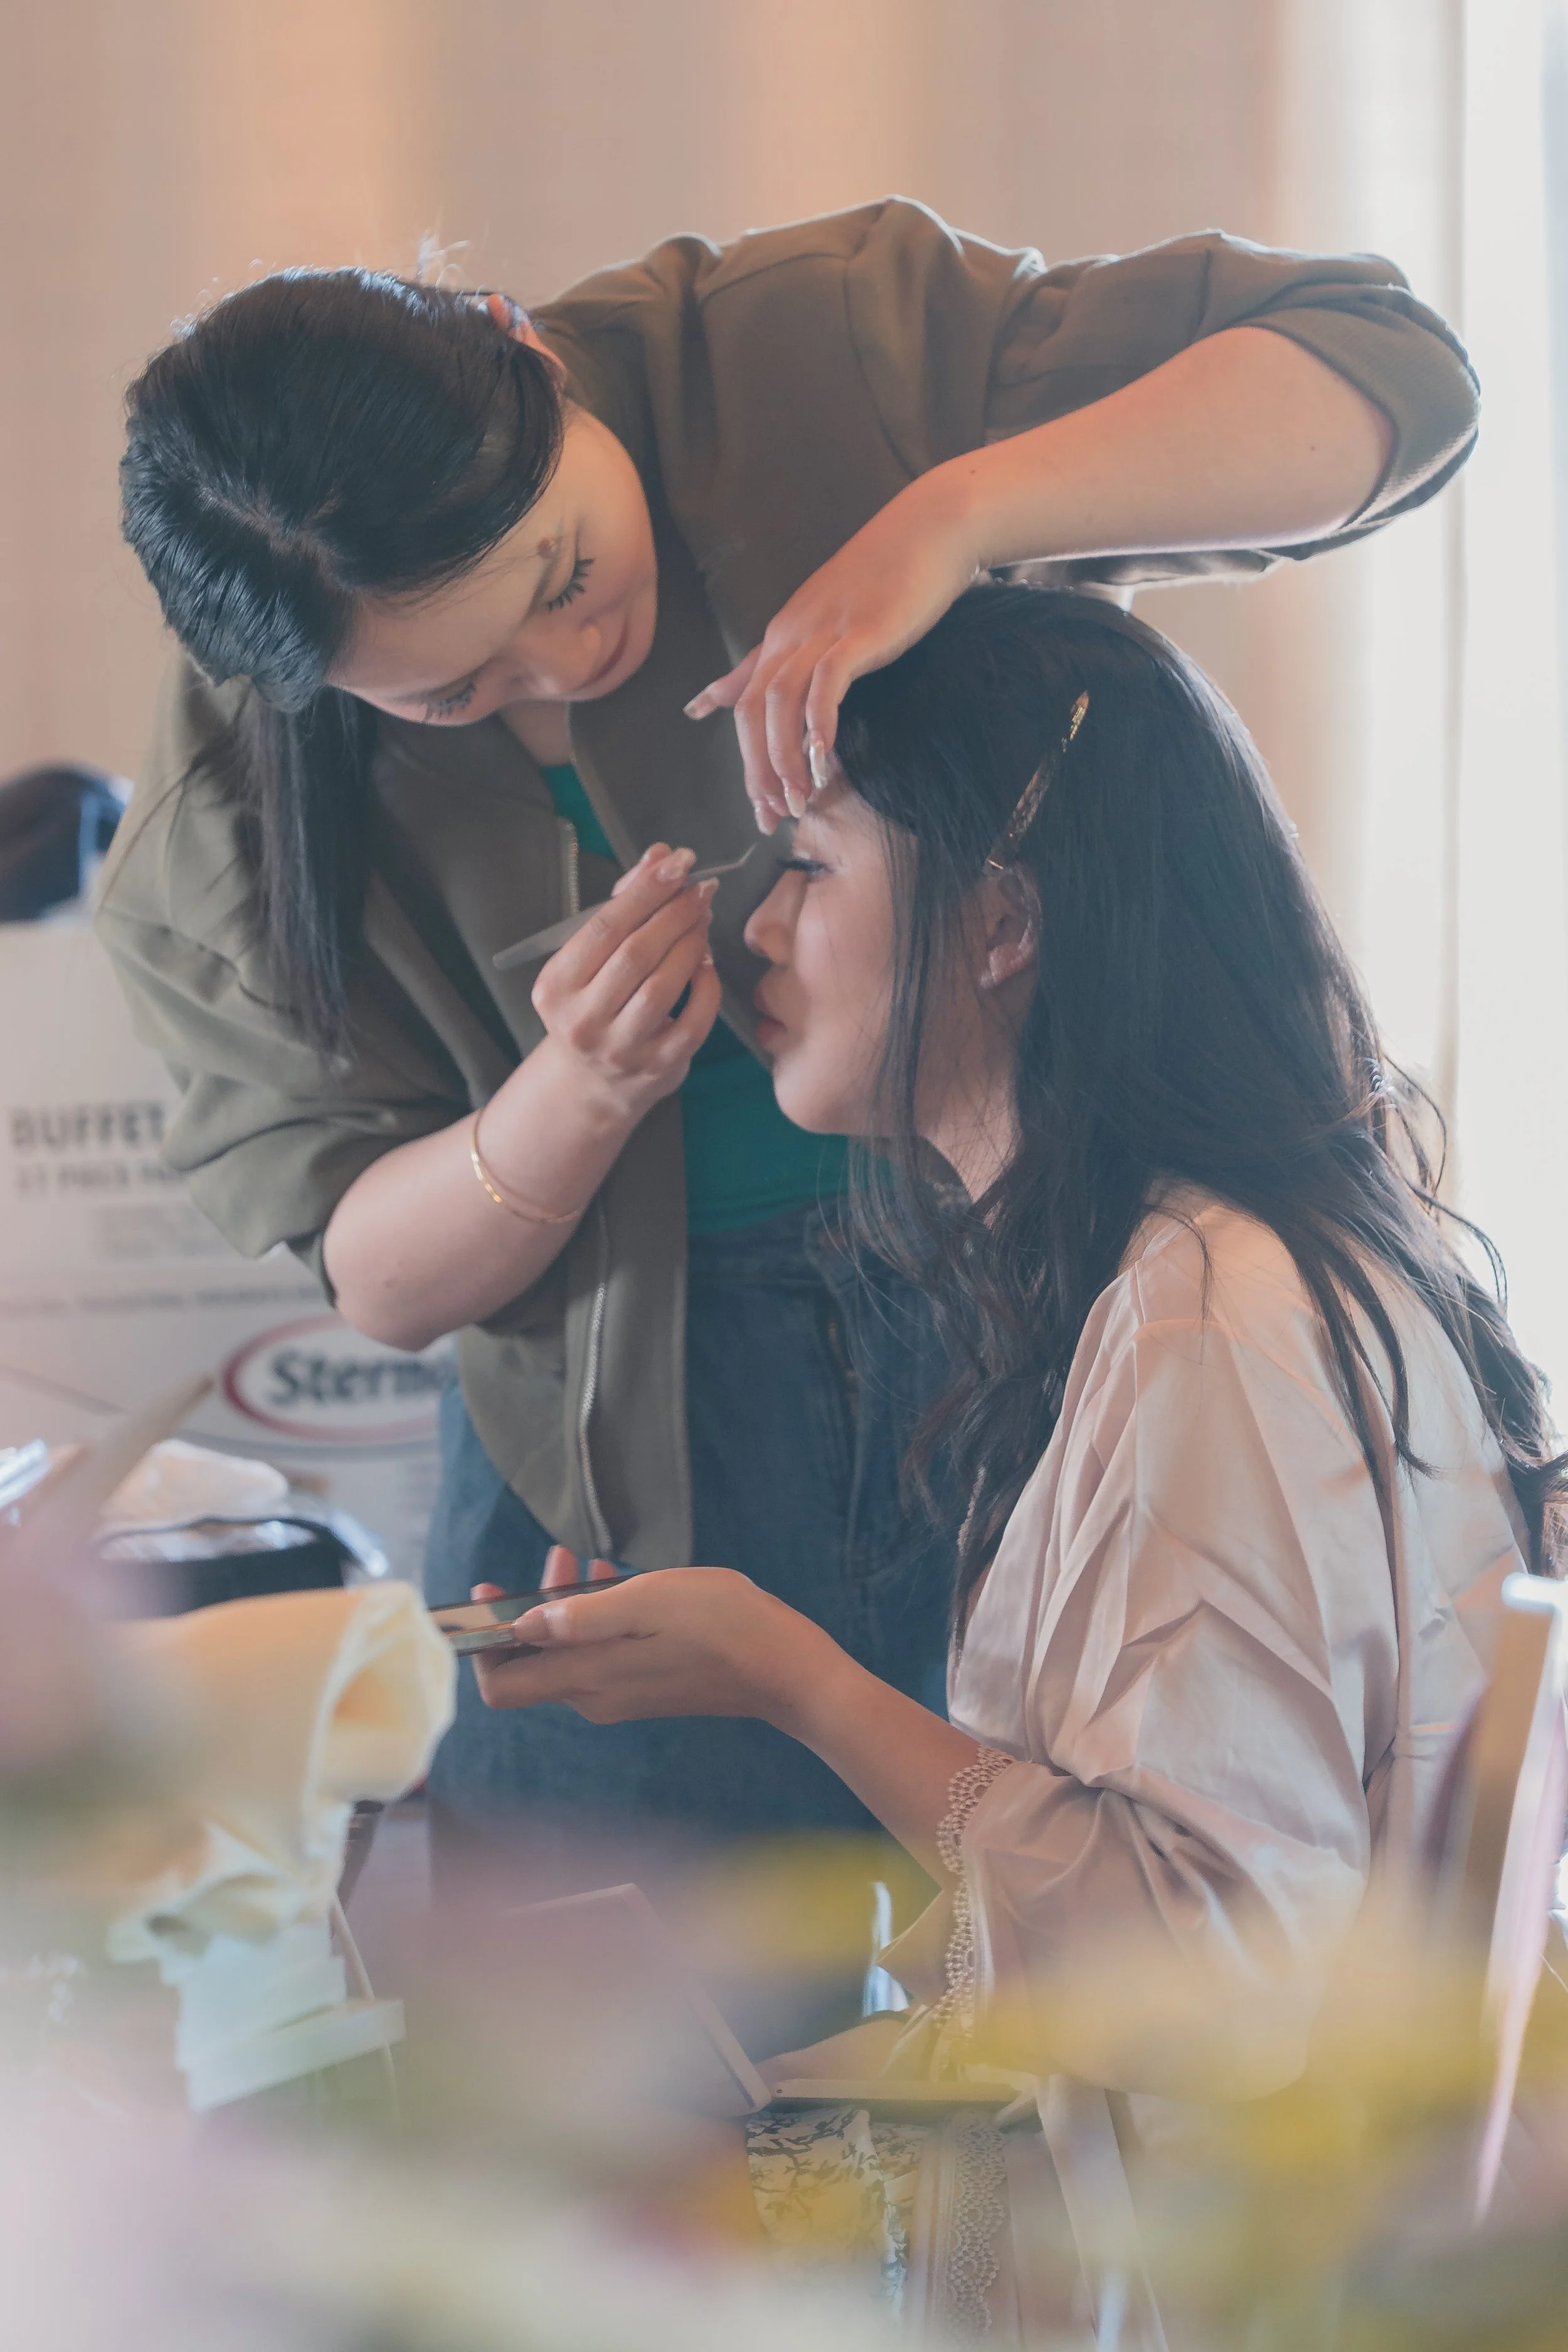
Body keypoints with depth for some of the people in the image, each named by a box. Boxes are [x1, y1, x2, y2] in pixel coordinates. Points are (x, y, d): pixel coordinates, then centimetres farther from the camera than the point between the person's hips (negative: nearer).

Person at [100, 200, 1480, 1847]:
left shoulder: (827, 349, -15)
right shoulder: (232, 806, -9)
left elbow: (1388, 370, -19)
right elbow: (377, 1276, -3)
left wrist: (951, 515, -34)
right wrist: (578, 1098, -25)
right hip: (646, 1469, 1)